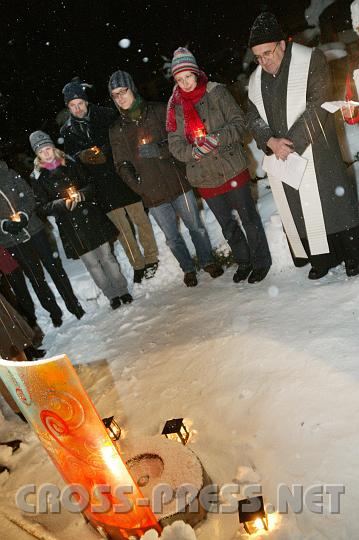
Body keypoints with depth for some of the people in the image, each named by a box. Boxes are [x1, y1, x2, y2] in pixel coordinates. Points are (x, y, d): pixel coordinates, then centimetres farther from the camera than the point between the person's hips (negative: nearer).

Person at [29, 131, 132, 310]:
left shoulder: (70, 165, 7)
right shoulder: (39, 179, 1)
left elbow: (90, 186, 10)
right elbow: (43, 206, -2)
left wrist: (82, 194, -11)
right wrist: (63, 203, -17)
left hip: (92, 218, 2)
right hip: (70, 226, -1)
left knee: (107, 256, 5)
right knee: (92, 263, 2)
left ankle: (122, 290, 19)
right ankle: (112, 295, 16)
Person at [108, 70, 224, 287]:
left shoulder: (159, 111, 1)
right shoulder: (117, 130, 6)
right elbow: (123, 165, 6)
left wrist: (158, 149, -16)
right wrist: (139, 186, -8)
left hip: (178, 182, -1)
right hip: (153, 194, 2)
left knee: (196, 226, 9)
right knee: (172, 237, 10)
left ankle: (208, 261, 30)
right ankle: (188, 269, 30)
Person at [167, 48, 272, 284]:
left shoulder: (216, 92, -4)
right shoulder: (174, 106, 5)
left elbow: (238, 122, -7)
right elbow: (175, 144, 1)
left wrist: (218, 138, -24)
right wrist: (194, 151, -18)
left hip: (232, 168, -3)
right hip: (204, 176, 3)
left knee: (249, 217, 7)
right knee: (227, 224, 16)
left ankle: (261, 261, 26)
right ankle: (243, 261, 35)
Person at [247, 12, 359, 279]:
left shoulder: (311, 60, -3)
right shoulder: (255, 81, 13)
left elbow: (317, 106, -12)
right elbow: (254, 119, 9)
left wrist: (292, 143, -19)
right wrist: (270, 142, -12)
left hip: (316, 152, -4)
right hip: (280, 158, 5)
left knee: (332, 203, -2)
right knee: (297, 212, 5)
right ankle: (321, 260, 18)